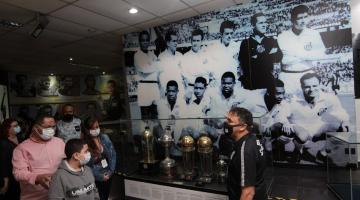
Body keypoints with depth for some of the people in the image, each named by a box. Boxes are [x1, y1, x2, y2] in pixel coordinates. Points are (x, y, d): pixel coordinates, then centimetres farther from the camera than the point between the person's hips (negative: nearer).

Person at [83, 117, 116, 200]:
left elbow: (113, 154, 0)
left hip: (108, 176, 4)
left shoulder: (105, 138, -5)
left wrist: (111, 171, -6)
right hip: (95, 179, -4)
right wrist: (100, 176, -12)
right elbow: (86, 165, -13)